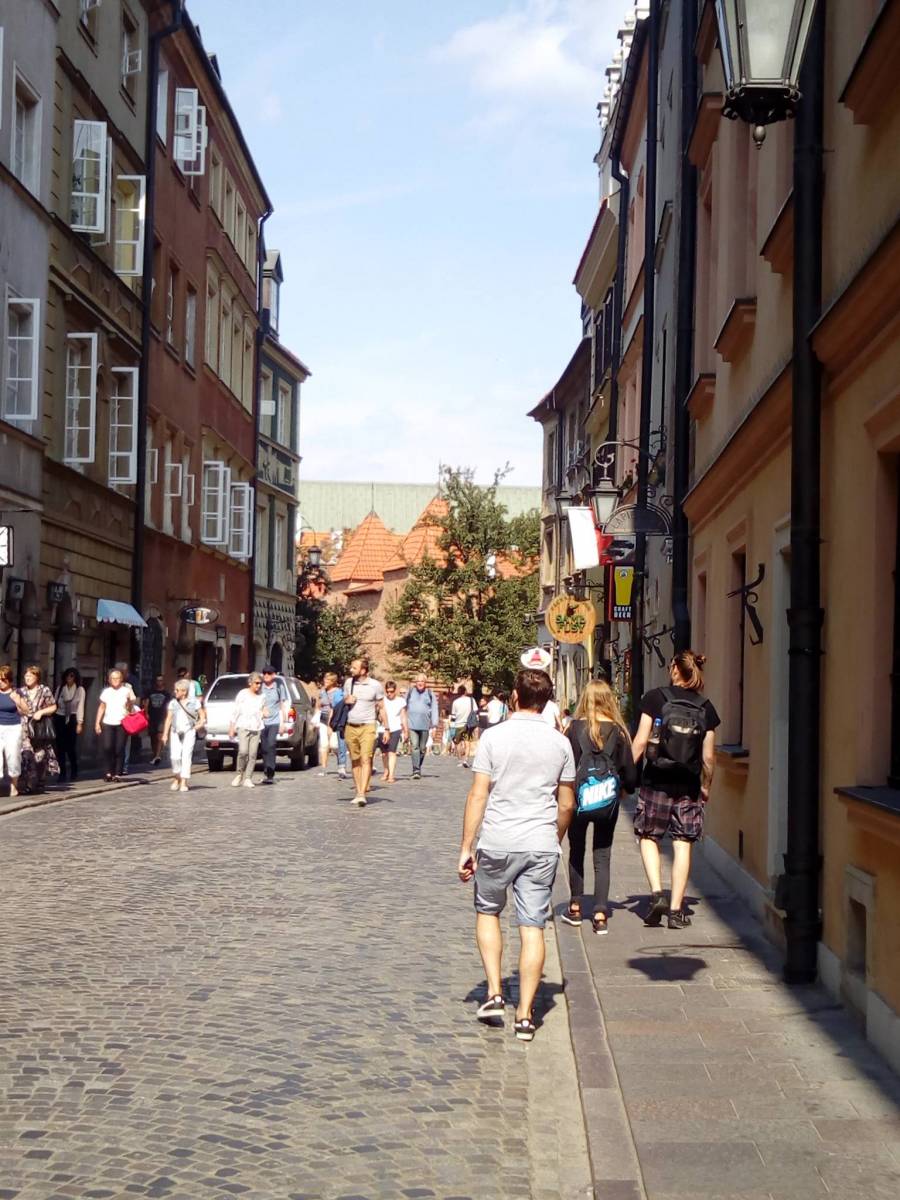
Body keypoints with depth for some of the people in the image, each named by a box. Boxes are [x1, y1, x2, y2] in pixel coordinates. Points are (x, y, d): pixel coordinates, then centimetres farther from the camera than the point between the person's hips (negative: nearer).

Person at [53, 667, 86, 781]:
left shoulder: (80, 690, 1)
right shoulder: (60, 688, 9)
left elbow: (80, 706, -1)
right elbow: (55, 704, 9)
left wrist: (80, 723, -5)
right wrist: (53, 718, 3)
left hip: (72, 719, -2)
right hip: (59, 718, 3)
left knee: (71, 746, -5)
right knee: (60, 746, 1)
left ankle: (74, 772, 10)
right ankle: (62, 772, 8)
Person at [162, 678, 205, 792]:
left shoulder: (194, 702, 2)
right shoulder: (173, 703, 8)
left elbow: (202, 716, 12)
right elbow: (168, 719, 9)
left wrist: (199, 725, -4)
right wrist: (165, 734, 4)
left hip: (189, 732, -2)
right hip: (175, 732, 2)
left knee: (186, 756, -7)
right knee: (175, 756, -9)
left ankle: (184, 783, -4)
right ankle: (176, 778, 13)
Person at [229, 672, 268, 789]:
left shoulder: (261, 696, 13)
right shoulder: (242, 694, 1)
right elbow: (235, 711, 1)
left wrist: (264, 714, 1)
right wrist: (232, 727, -2)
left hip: (257, 728, 4)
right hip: (243, 726, -4)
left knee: (253, 754, -3)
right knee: (243, 751, -18)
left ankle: (248, 779, 3)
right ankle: (239, 774, 2)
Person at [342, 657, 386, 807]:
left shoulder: (375, 685, -1)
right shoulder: (348, 683, 10)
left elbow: (381, 708, 4)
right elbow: (343, 701, 23)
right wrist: (346, 700, -1)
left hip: (368, 727, -4)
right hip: (350, 727, 4)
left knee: (366, 760, -13)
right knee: (355, 761, 6)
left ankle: (362, 795, -20)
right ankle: (358, 793, 12)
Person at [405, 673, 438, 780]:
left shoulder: (430, 694, 8)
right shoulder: (410, 693, 10)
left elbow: (434, 710, 5)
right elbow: (404, 708, 14)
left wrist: (434, 726, -3)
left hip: (425, 725, 1)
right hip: (412, 724, -1)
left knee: (422, 748, 6)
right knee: (414, 746, -12)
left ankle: (419, 768, 22)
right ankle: (416, 770, -17)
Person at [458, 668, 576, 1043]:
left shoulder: (494, 737, -4)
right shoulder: (560, 743, 4)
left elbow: (477, 796, -6)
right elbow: (566, 805, 9)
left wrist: (466, 848, -1)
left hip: (497, 843, -2)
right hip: (542, 846, 2)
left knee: (487, 912, 20)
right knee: (533, 928, 4)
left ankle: (494, 993, 10)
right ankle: (525, 1015, 3)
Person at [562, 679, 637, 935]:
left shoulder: (576, 727, -7)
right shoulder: (618, 730, -4)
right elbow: (628, 767, -1)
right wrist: (626, 788, 18)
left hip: (578, 799, -1)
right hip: (608, 801, 1)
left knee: (576, 852, 17)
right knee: (602, 857, 7)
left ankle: (575, 908, 24)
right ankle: (600, 914, 1)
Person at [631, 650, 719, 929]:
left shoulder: (655, 697, -5)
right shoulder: (705, 708, 2)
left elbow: (641, 741, -7)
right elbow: (708, 756, 4)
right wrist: (706, 786, 19)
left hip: (656, 781, -2)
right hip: (688, 786, 2)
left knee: (649, 837, 13)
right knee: (682, 844, 5)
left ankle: (657, 894, -4)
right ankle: (676, 909, 5)